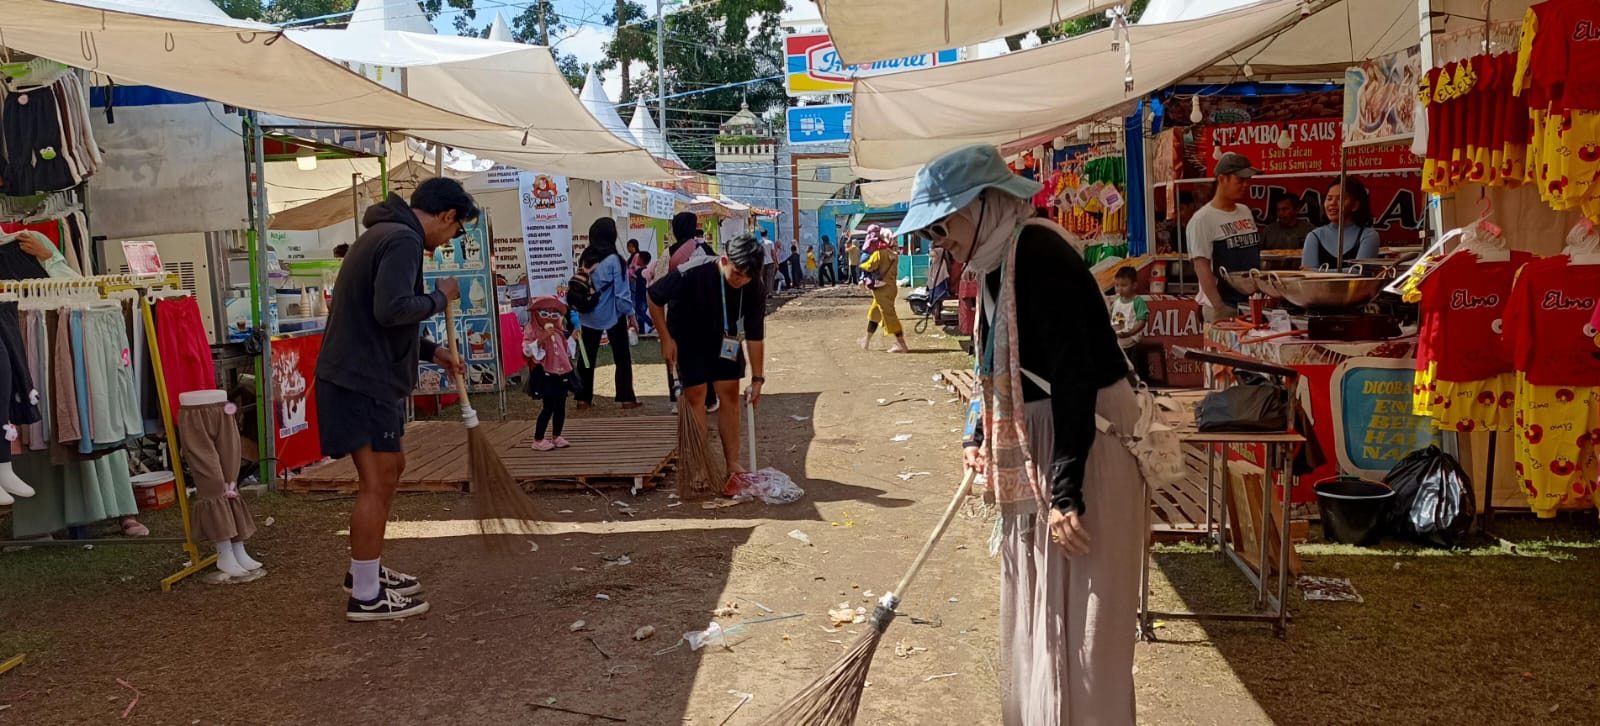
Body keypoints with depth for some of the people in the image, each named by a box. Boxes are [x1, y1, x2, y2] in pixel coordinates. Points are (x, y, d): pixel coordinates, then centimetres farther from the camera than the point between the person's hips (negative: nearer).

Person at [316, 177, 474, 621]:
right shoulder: (403, 240, -15)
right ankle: (366, 597, 4)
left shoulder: (386, 234, 18)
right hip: (363, 381, -11)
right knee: (376, 483, -4)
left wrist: (432, 352, 24)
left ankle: (366, 570, 31)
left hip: (367, 376, 11)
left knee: (391, 467, 20)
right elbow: (392, 309, -29)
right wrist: (439, 297, -12)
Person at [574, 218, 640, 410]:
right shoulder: (613, 260, -16)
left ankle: (584, 398, 14)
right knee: (622, 358, 7)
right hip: (612, 316, -4)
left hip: (588, 316, 4)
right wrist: (631, 316, -4)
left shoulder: (584, 258, 0)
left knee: (587, 357, 11)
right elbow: (622, 293, -14)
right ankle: (627, 398, 7)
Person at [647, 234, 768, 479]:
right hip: (687, 338, -3)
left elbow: (755, 337, -14)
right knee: (695, 395, -8)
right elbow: (654, 297, -18)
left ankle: (732, 464, 8)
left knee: (730, 394, 1)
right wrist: (666, 338, -17)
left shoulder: (755, 290, -22)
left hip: (724, 341, 4)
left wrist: (757, 379, -14)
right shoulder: (693, 274, -33)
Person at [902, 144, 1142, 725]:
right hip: (1032, 453, 10)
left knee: (1076, 624, -2)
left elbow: (1076, 380, -24)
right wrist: (981, 438, 25)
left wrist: (1066, 490, -25)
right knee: (1033, 611, 20)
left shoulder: (1040, 256, -20)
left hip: (1082, 454, -10)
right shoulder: (997, 263, 10)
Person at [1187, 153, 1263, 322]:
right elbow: (1201, 266, -15)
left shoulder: (1245, 212, 12)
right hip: (1224, 306, -7)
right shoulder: (1202, 219, -11)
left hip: (1252, 302, 7)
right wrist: (1219, 308, -21)